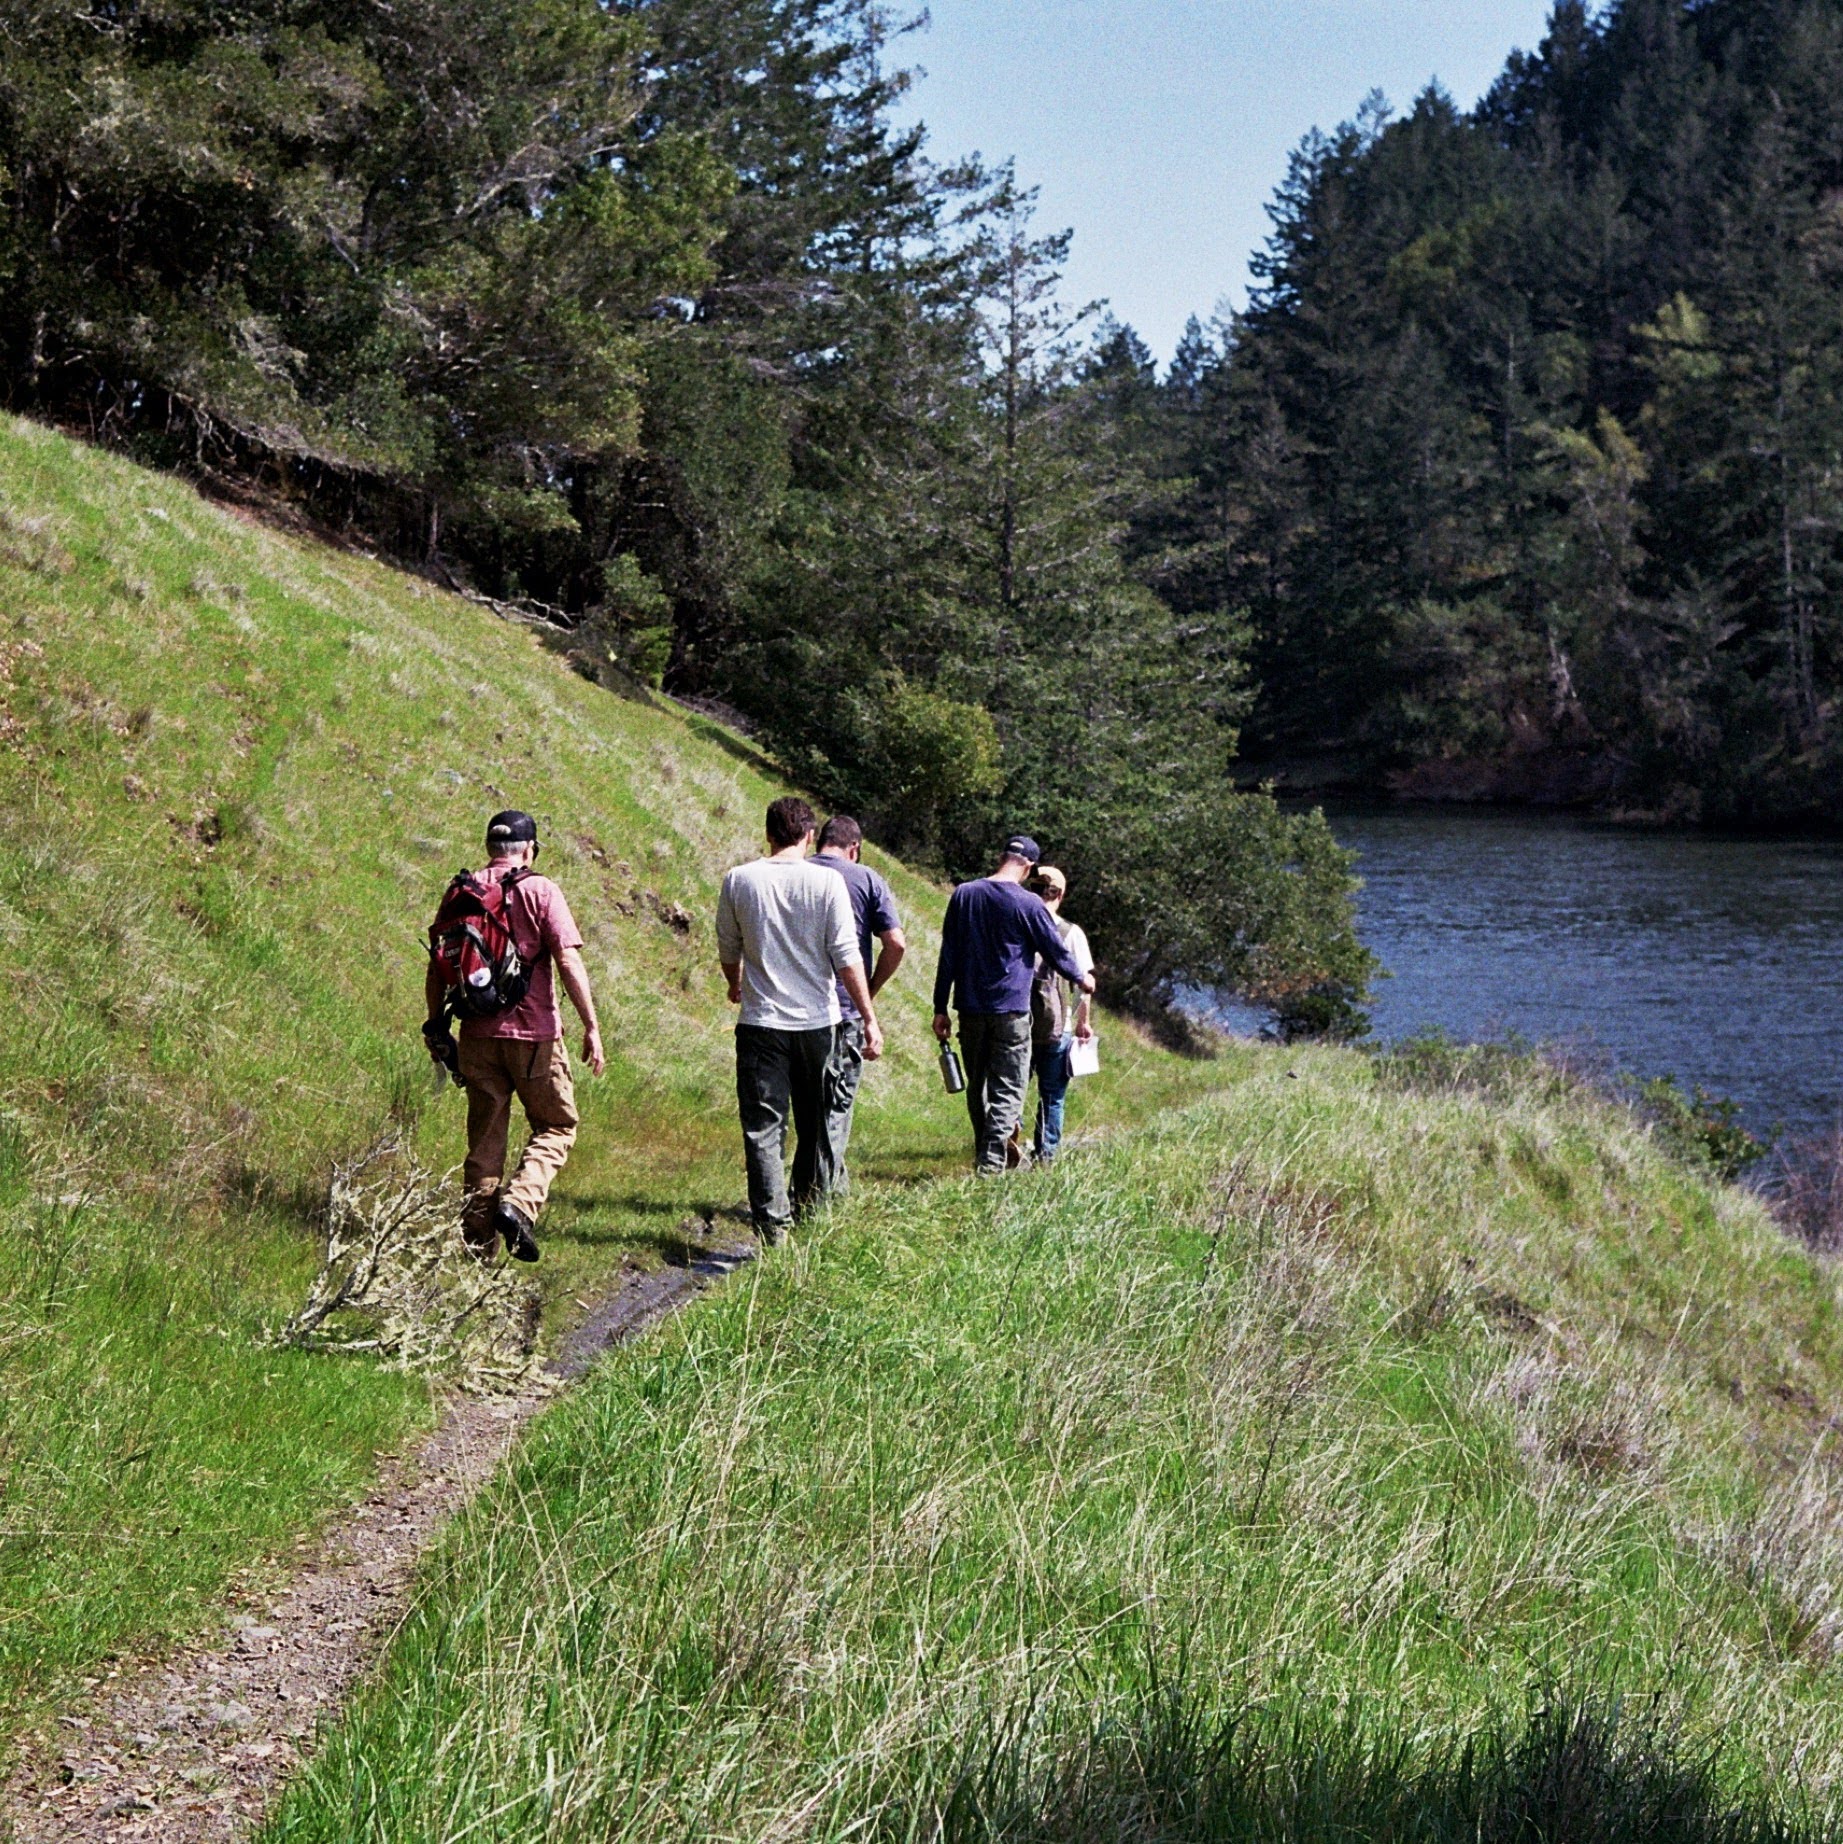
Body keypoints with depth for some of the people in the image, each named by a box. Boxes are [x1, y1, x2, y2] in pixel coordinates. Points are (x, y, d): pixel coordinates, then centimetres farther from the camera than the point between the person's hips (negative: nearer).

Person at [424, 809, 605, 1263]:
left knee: (484, 1137, 12)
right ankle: (520, 1201, -11)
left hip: (477, 1035, 4)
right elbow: (569, 962, -13)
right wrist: (591, 1027, -10)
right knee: (557, 1126, 11)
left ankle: (479, 1241, 13)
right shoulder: (540, 892, -6)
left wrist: (435, 1025, 18)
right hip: (533, 1033, -4)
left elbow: (437, 966, 8)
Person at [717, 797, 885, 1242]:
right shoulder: (827, 881, -6)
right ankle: (808, 1207, 30)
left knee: (763, 1127, -1)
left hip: (760, 1022, 0)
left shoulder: (739, 880, 0)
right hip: (817, 1021, 0)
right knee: (814, 1125, 17)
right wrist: (870, 1020, -3)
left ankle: (773, 1224, -10)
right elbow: (846, 957, -8)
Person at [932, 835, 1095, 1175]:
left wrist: (940, 1009, 9)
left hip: (971, 1009, 4)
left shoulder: (963, 895, 4)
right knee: (1007, 1091, -2)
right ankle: (991, 1164, -11)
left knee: (977, 1087, 15)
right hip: (1011, 1012, -4)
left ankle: (982, 1157, 23)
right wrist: (1081, 978, 22)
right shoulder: (1029, 904, -8)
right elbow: (1056, 951, 2)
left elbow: (948, 955, 5)